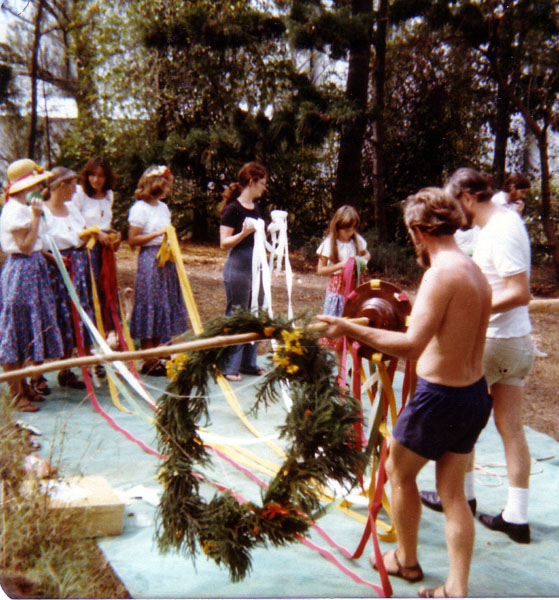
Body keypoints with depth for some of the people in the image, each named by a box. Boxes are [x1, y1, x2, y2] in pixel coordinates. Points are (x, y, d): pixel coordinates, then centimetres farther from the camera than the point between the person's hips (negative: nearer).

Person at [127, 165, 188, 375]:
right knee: (149, 307, -5)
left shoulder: (163, 207, 16)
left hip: (166, 260, 8)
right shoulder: (140, 208, -9)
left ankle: (156, 359, 16)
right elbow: (133, 240, -13)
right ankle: (148, 362, 3)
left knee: (164, 307, 8)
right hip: (149, 261, -8)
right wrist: (158, 233, -17)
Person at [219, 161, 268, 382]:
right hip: (238, 266, -8)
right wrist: (244, 233, -27)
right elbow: (224, 242, -14)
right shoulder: (233, 209, -11)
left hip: (256, 265, 8)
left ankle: (249, 363, 21)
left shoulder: (255, 208, 14)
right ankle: (229, 366, 5)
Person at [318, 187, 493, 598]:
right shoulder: (476, 272, 6)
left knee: (399, 472, 17)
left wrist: (349, 329, -25)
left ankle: (407, 561, 34)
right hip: (475, 393, 8)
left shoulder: (441, 273, -21)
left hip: (440, 396, -8)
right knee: (452, 492, 15)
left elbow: (412, 345, -29)